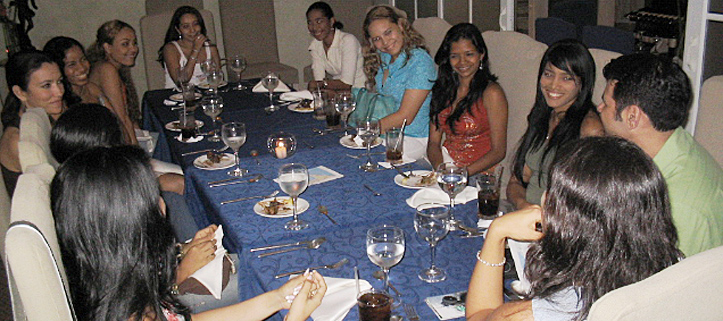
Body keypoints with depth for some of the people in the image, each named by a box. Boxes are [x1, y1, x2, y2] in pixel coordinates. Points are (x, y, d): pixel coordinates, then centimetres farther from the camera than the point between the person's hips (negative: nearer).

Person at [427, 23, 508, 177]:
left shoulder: (491, 93, -6)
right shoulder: (442, 89, 11)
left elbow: (498, 151, -8)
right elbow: (433, 142, 8)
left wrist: (464, 172, -20)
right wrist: (439, 167, -13)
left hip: (479, 174, -5)